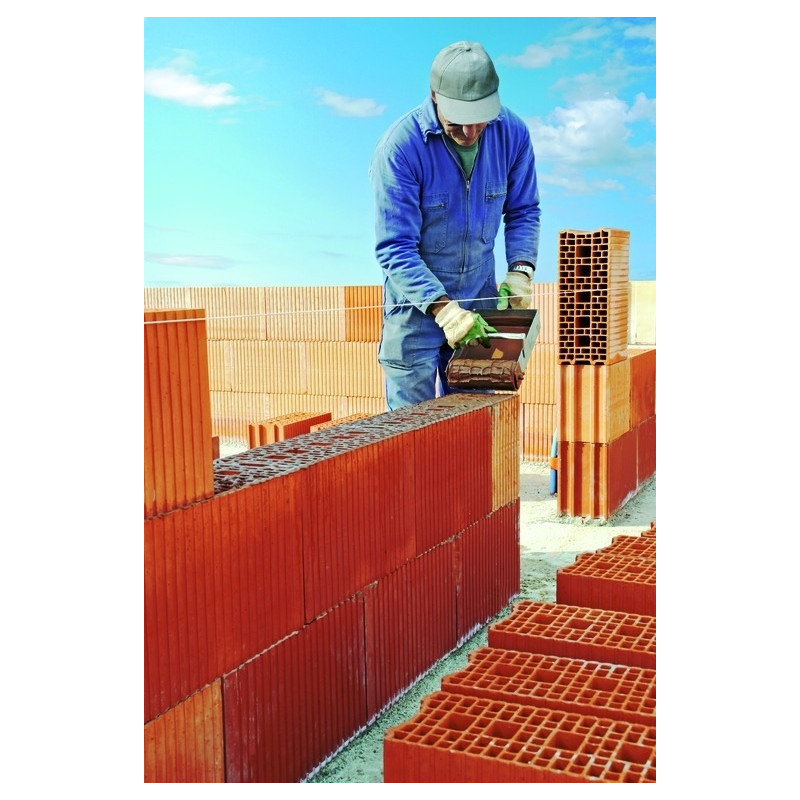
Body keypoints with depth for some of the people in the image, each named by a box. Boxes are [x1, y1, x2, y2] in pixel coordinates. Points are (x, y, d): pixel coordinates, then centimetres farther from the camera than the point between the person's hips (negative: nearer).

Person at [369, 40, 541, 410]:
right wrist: (442, 307, -29)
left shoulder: (512, 133, -8)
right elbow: (395, 248, -20)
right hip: (416, 297, -4)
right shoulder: (399, 146, -21)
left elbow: (523, 211, 7)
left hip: (480, 295, 4)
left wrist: (519, 269, -9)